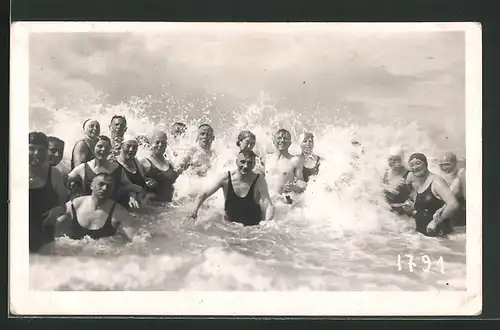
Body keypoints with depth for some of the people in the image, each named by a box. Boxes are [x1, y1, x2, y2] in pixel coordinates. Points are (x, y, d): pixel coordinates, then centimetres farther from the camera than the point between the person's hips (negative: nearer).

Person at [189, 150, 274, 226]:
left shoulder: (259, 180, -15)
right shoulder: (226, 178, -11)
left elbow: (269, 206, -22)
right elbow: (204, 194, -9)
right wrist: (195, 210, -28)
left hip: (253, 227, -2)